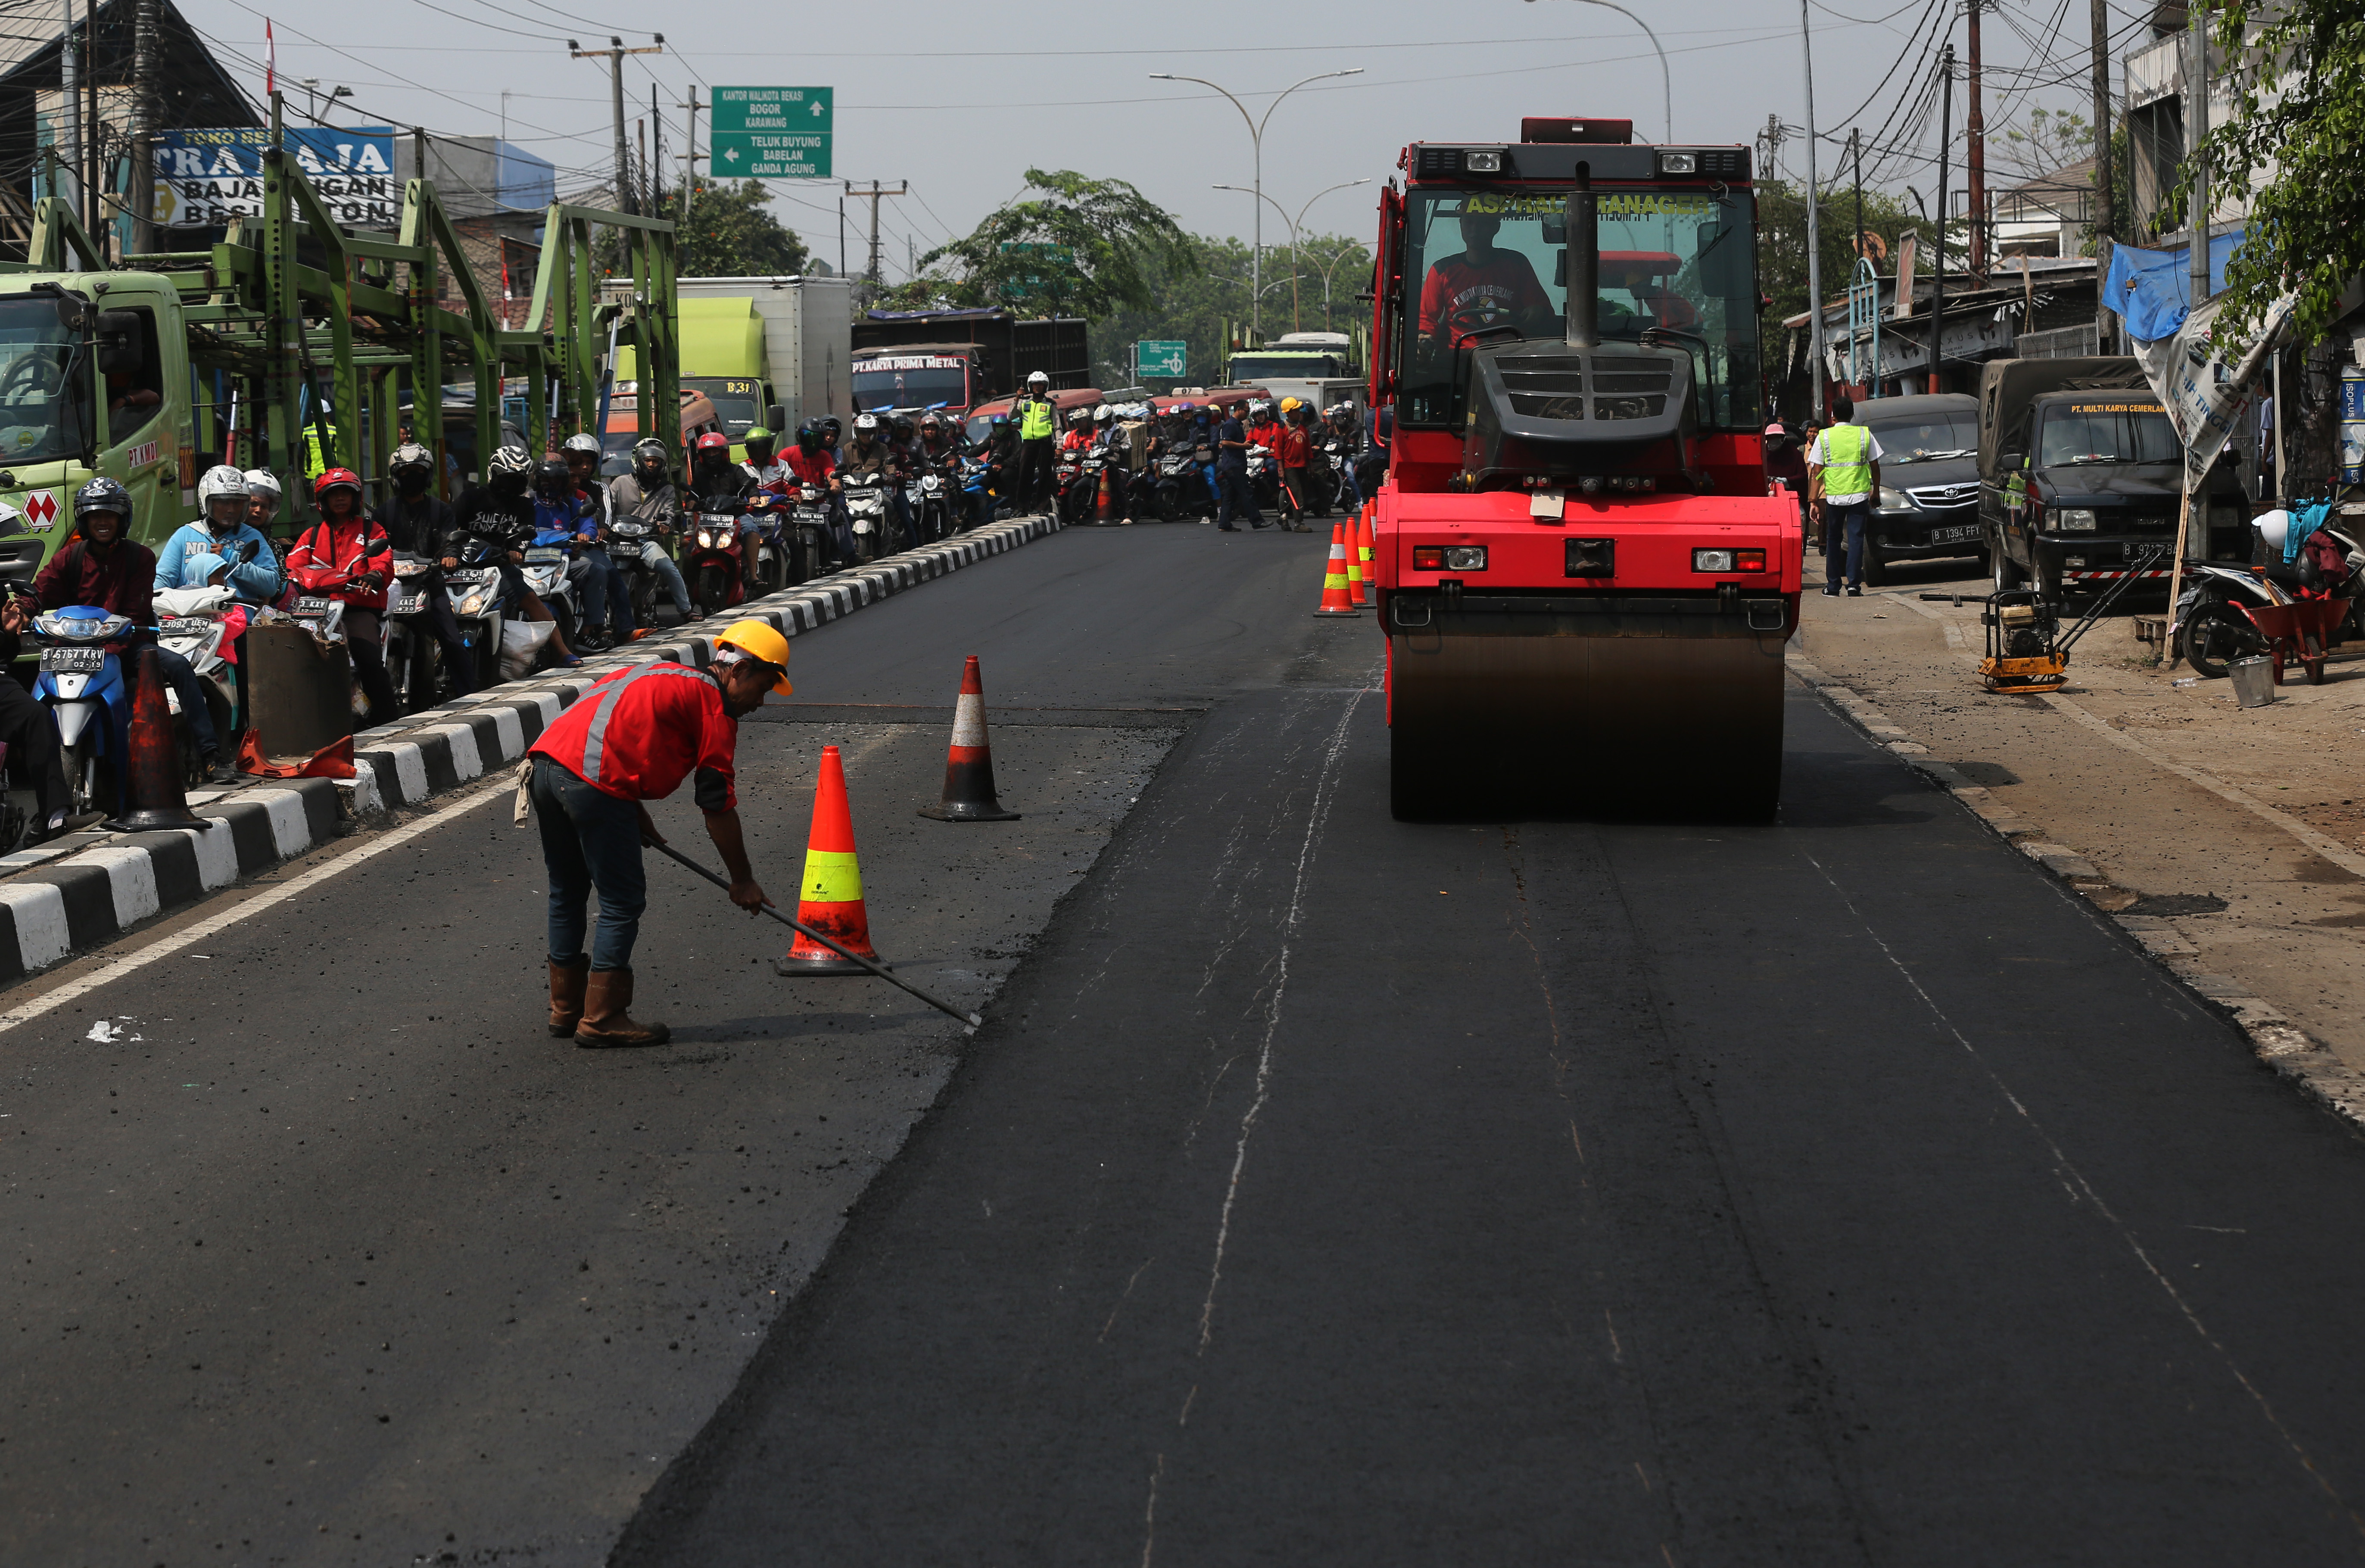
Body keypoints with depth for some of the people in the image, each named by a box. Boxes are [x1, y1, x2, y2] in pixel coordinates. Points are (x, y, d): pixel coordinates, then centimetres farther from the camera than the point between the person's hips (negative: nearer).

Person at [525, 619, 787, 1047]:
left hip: (546, 758, 9)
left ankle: (566, 1007, 31)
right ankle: (601, 1019, 4)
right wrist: (742, 882, 9)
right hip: (591, 780, -9)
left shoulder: (664, 676, 28)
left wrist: (637, 818, 35)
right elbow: (719, 807, 1)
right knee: (623, 901, 2)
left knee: (568, 893, 21)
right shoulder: (714, 705, 3)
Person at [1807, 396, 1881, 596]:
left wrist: (1814, 500, 2)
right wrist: (1876, 493, 17)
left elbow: (1816, 471, -2)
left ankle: (1833, 586, 12)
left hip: (1833, 496, 0)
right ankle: (1854, 583, -5)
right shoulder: (1865, 435, 2)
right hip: (1860, 495, 0)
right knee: (1856, 539, 2)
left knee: (1833, 540, 11)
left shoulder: (1824, 437, 0)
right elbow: (1875, 467, 6)